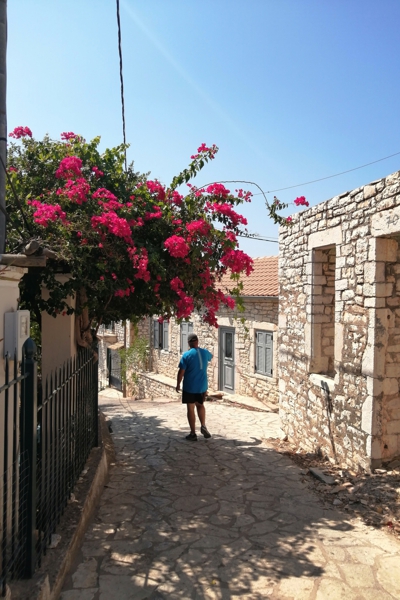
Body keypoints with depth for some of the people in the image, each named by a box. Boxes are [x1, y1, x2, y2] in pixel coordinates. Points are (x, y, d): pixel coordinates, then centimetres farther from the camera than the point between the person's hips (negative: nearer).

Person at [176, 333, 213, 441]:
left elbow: (181, 372, -14)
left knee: (190, 409, 6)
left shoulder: (186, 355, -14)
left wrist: (178, 384, -1)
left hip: (189, 387, -4)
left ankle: (193, 434, 10)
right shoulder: (205, 352, 0)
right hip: (202, 386, 4)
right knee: (200, 405, 24)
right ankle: (203, 426, 11)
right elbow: (210, 356, 25)